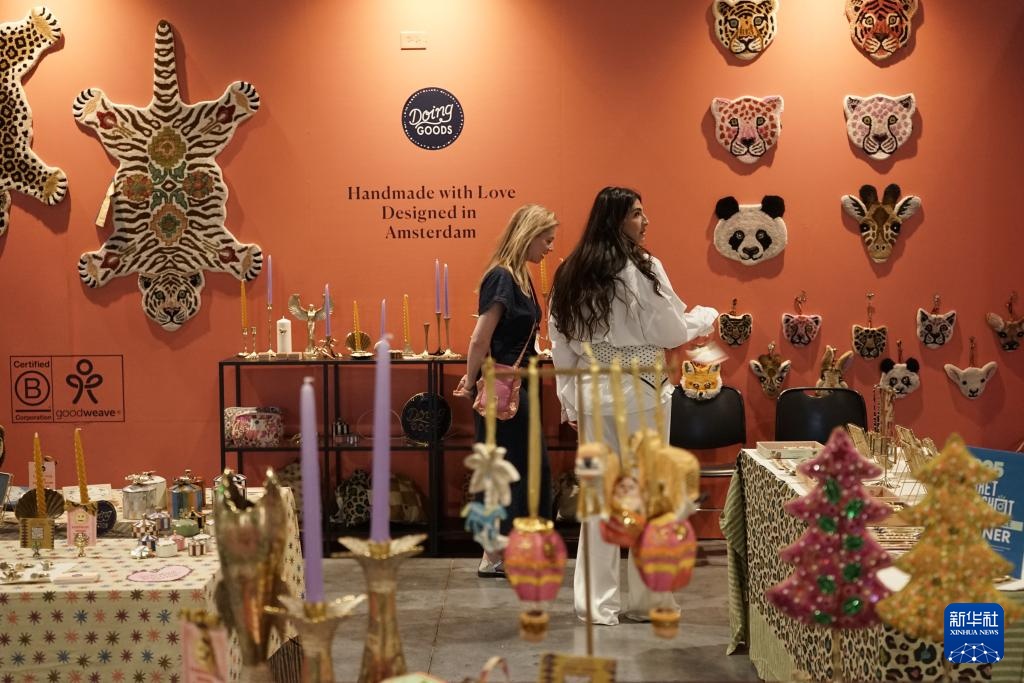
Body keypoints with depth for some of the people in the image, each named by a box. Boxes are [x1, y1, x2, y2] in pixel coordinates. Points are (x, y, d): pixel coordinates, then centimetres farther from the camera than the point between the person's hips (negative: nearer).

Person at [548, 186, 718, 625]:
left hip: (590, 396, 5)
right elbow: (672, 333, -7)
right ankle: (645, 600, 12)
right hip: (639, 394, -5)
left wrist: (570, 400, 15)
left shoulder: (570, 275, 6)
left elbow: (560, 344, 9)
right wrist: (704, 317, 13)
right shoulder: (642, 269, -11)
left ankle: (596, 603, 11)